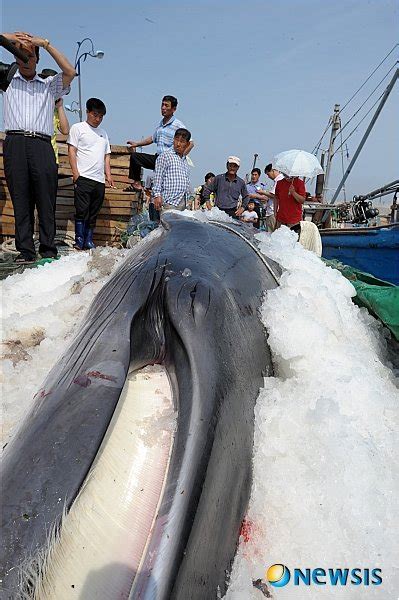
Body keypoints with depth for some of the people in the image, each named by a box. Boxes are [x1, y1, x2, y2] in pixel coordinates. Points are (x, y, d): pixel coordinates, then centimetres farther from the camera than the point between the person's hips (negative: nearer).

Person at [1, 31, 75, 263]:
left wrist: (46, 43, 7)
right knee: (21, 201, -5)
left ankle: (48, 251, -4)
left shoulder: (50, 85, 22)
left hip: (42, 145, 0)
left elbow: (70, 72, 6)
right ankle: (26, 251, -5)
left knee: (46, 201, -6)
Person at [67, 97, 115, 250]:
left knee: (93, 213, 5)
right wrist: (75, 173, -10)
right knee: (82, 211, -8)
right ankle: (79, 241, -3)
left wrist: (108, 175, 10)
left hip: (100, 180, 5)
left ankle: (89, 241, 10)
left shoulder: (103, 133, 24)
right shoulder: (78, 128, 7)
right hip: (83, 177, -5)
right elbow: (71, 151, 0)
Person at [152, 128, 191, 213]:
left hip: (182, 203, 7)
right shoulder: (165, 156, 0)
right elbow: (158, 177, -6)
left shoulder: (184, 160, 21)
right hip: (170, 202, -7)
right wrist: (157, 195, -15)